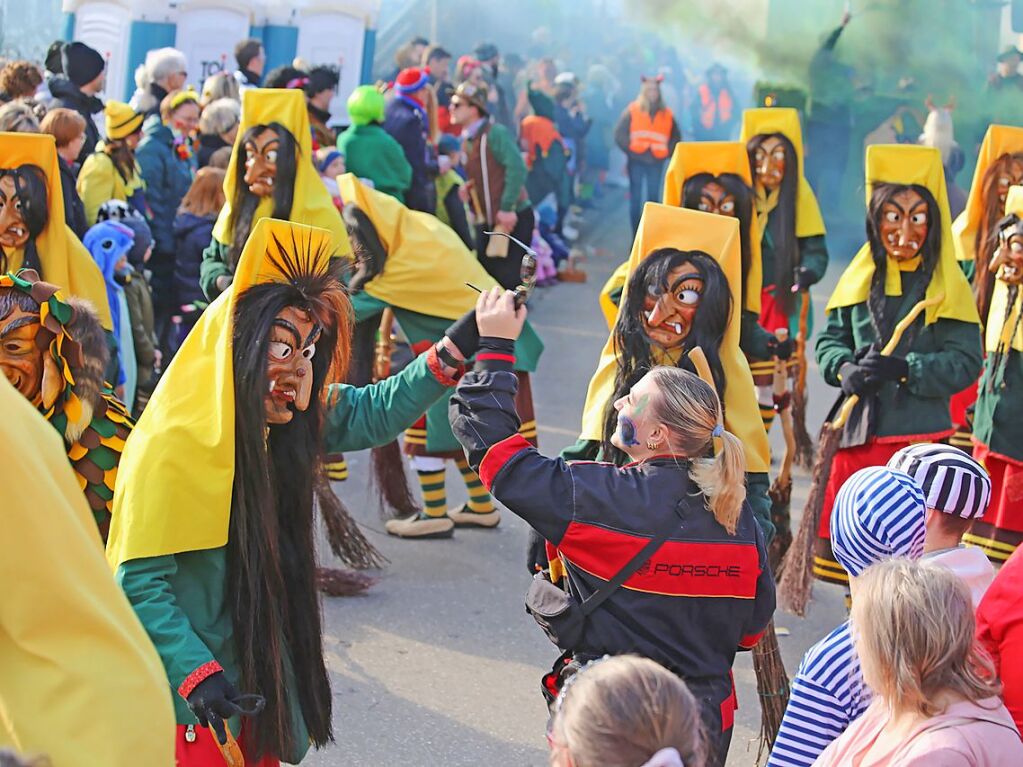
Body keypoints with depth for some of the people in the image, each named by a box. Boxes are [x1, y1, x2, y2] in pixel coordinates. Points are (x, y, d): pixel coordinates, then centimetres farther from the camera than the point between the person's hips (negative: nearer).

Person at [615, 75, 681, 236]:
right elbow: (619, 134, -3)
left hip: (656, 161, 2)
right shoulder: (632, 110, 1)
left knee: (653, 198, 6)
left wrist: (666, 152, -1)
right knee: (635, 198, 0)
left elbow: (676, 138, 13)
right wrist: (631, 150, -9)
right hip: (637, 160, -2)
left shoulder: (666, 114, 8)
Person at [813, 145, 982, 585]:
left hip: (920, 438, -4)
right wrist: (846, 370, -10)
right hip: (858, 433, 4)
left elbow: (966, 362, -9)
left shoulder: (945, 286, -3)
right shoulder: (861, 278, 9)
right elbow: (829, 341, 11)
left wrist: (903, 368, -21)